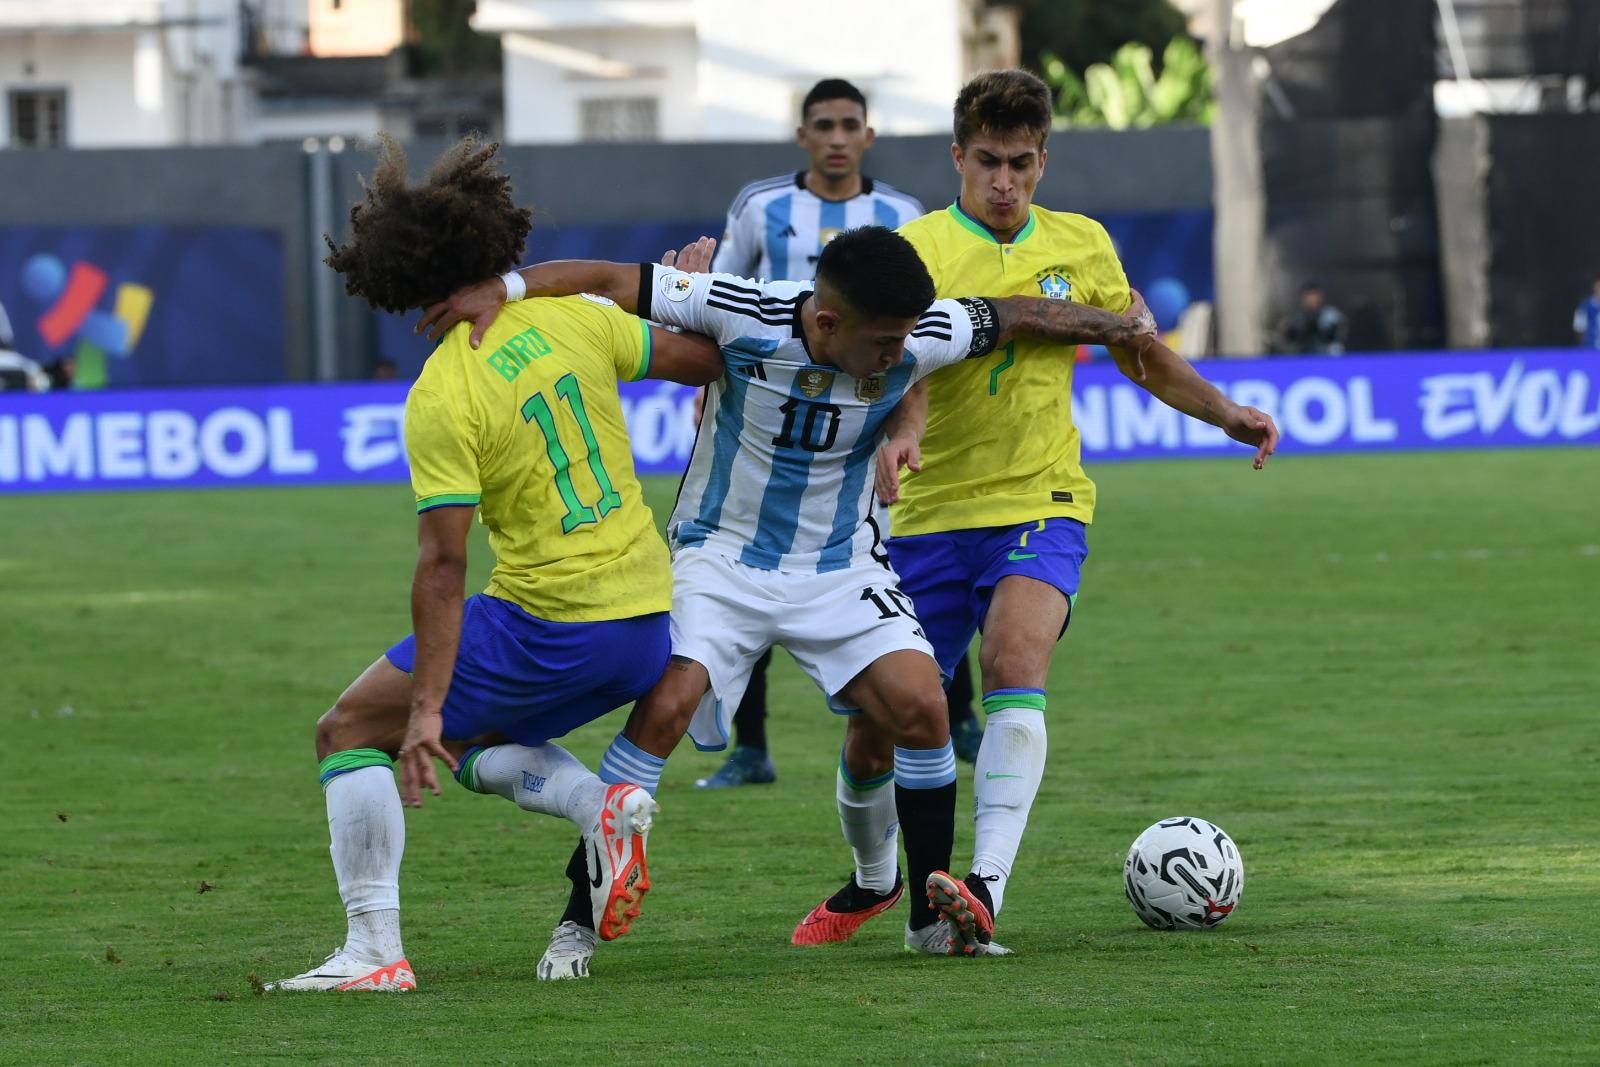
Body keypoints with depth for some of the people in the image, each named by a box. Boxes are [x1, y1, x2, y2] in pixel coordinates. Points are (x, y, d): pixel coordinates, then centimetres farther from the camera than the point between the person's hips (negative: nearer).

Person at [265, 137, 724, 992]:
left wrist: (426, 706, -17)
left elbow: (442, 564, -18)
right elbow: (706, 359, 10)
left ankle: (375, 949, -3)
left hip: (549, 625, -7)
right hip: (650, 624, 7)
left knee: (349, 732, 6)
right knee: (471, 743, 27)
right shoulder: (573, 320, 0)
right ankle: (602, 805, -1)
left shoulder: (441, 401, -15)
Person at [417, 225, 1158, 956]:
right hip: (723, 553, -3)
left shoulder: (916, 341, -15)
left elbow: (1014, 316, 4)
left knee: (918, 705, -16)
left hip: (841, 567, 3)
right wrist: (500, 288, -31)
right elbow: (610, 281, -19)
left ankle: (932, 913, 5)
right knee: (665, 705, -24)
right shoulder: (744, 316, -23)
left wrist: (1114, 326, 17)